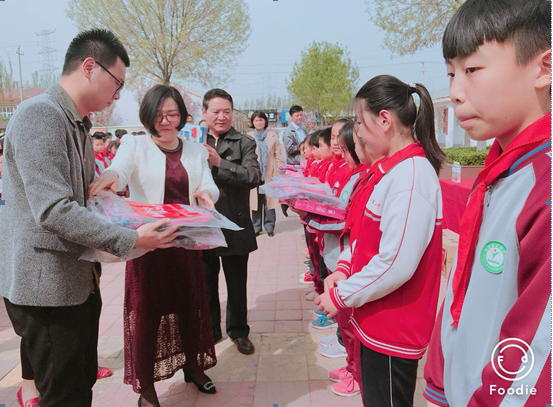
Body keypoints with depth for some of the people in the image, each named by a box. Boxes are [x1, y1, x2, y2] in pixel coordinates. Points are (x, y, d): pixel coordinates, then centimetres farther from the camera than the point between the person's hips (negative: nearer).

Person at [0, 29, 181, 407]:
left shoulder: (79, 125, 16)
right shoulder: (39, 116, -17)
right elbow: (53, 211, -25)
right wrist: (132, 239, -24)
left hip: (80, 280, 9)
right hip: (47, 286, -9)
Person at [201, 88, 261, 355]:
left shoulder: (244, 143, -1)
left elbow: (254, 176, -16)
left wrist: (219, 162, -22)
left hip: (234, 227, -1)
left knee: (237, 284, 12)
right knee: (206, 282, 17)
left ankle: (238, 331, 31)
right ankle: (209, 331, 35)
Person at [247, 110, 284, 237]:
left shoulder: (273, 136, 8)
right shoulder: (248, 136, 9)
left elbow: (278, 156, 9)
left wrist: (279, 171, 2)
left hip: (269, 174, 0)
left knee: (269, 200, -1)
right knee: (256, 200, 0)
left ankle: (269, 227, 9)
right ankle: (256, 228, 10)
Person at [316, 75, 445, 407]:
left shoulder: (411, 174, -23)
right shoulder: (389, 169, 7)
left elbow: (396, 265, -27)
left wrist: (341, 296, -16)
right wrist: (343, 269, 1)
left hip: (393, 332, -8)